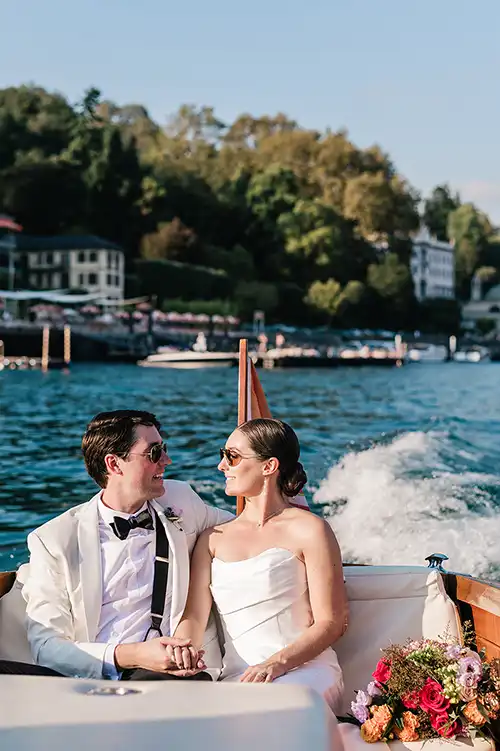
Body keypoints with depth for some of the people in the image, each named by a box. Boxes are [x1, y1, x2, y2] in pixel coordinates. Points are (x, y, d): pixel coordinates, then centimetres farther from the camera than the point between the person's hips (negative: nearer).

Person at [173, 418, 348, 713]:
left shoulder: (308, 530, 3)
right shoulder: (213, 539, 19)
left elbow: (330, 623, -1)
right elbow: (194, 615, 10)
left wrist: (278, 662, -17)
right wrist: (183, 649, -15)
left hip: (306, 672, -3)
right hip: (237, 680, 4)